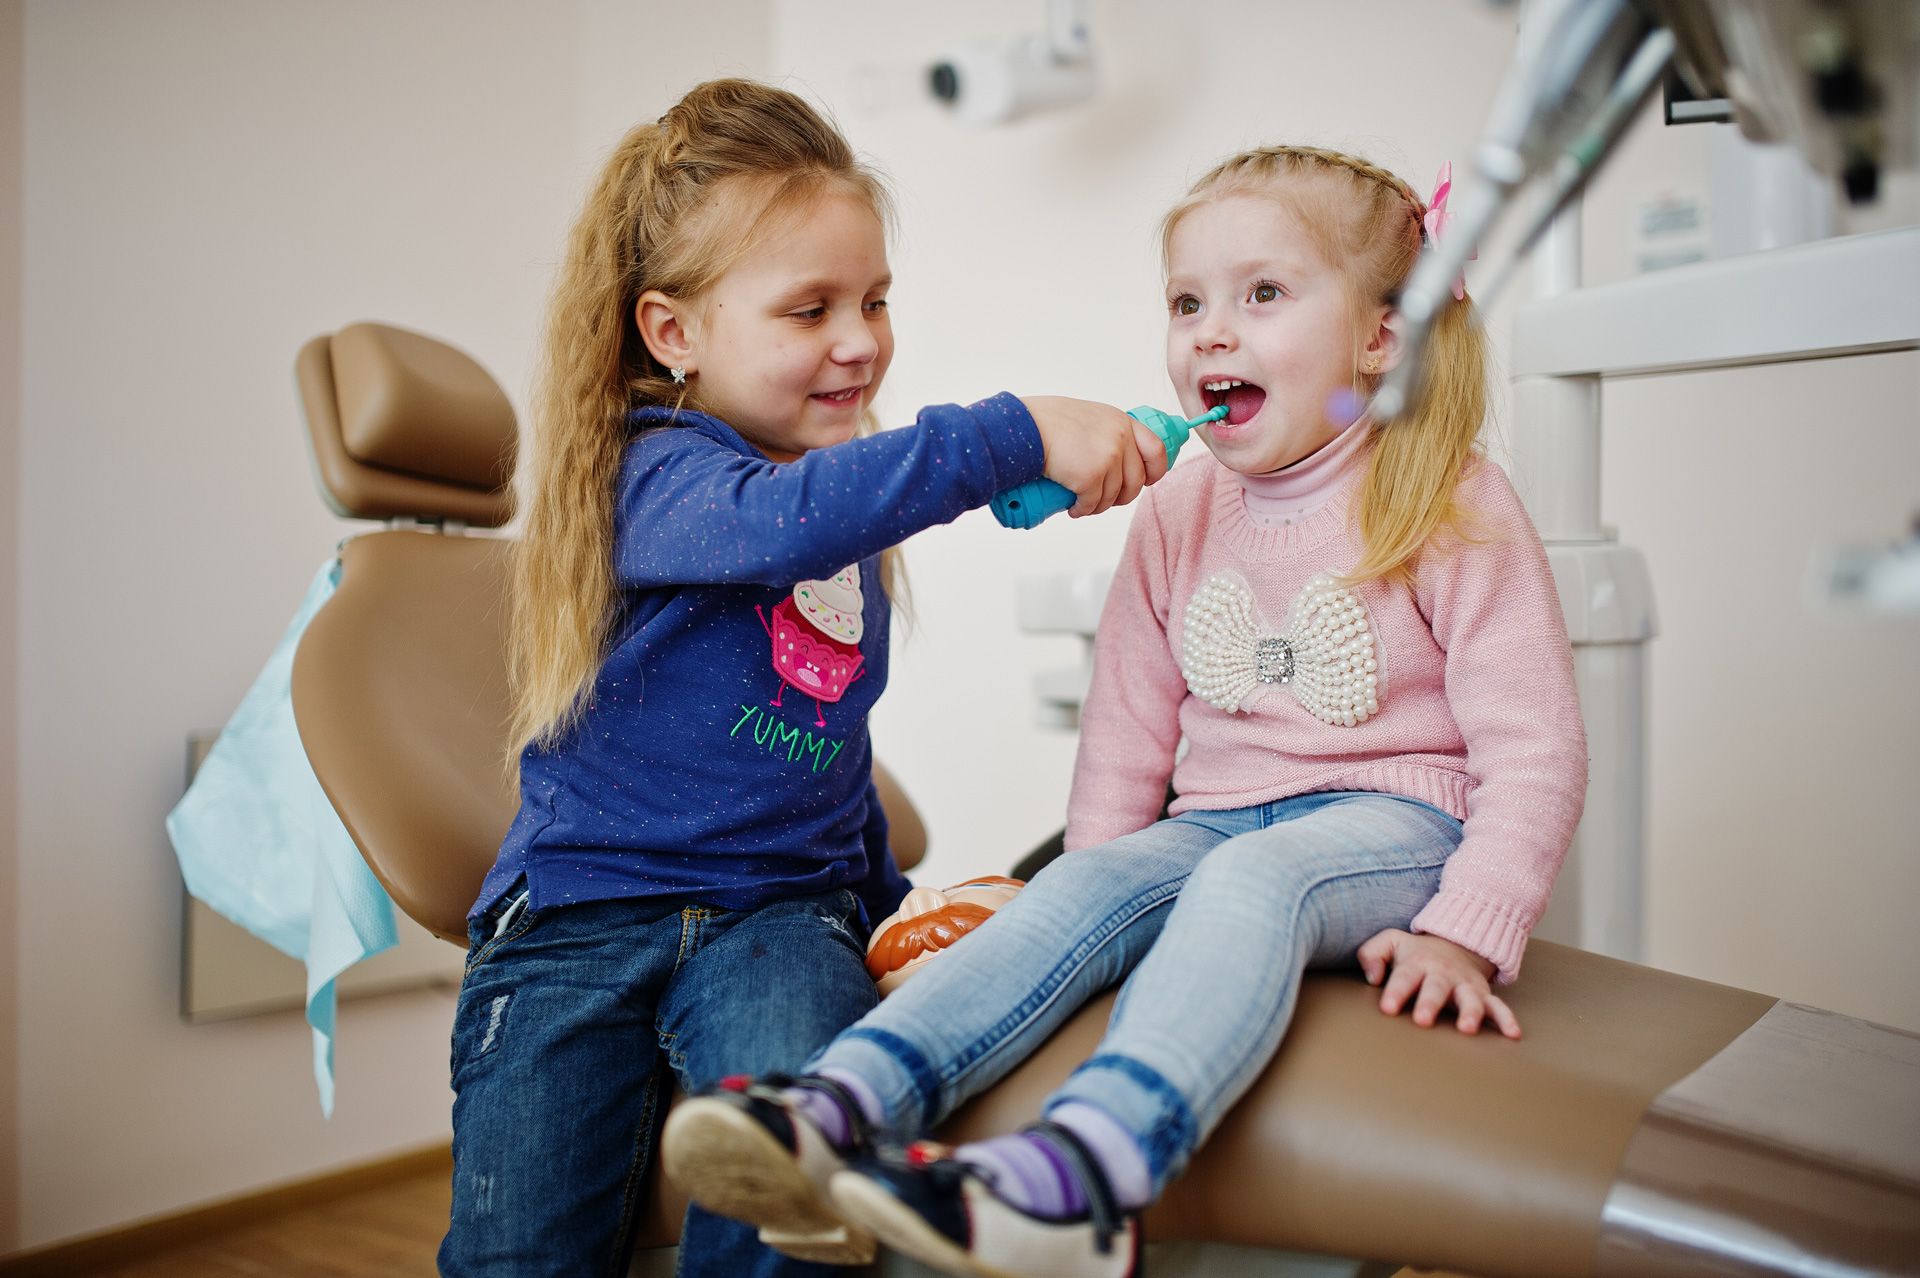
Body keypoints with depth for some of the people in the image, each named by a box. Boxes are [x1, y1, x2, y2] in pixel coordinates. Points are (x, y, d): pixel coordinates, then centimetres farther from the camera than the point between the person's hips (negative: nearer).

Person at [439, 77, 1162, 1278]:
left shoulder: (847, 500, 11)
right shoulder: (656, 475, -12)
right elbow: (783, 521, -37)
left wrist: (886, 897, 24)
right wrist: (1022, 434, -37)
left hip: (780, 909, 4)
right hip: (582, 904, -4)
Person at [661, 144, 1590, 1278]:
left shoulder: (1455, 509, -6)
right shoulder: (1177, 519, 10)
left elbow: (1536, 752, -9)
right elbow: (1127, 728, 15)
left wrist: (1465, 933, -19)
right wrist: (1104, 879, 3)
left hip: (1397, 821, -5)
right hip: (1219, 819, 5)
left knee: (1249, 881, -35)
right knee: (1077, 891, -24)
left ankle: (1080, 1169, -57)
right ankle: (842, 1107, -40)